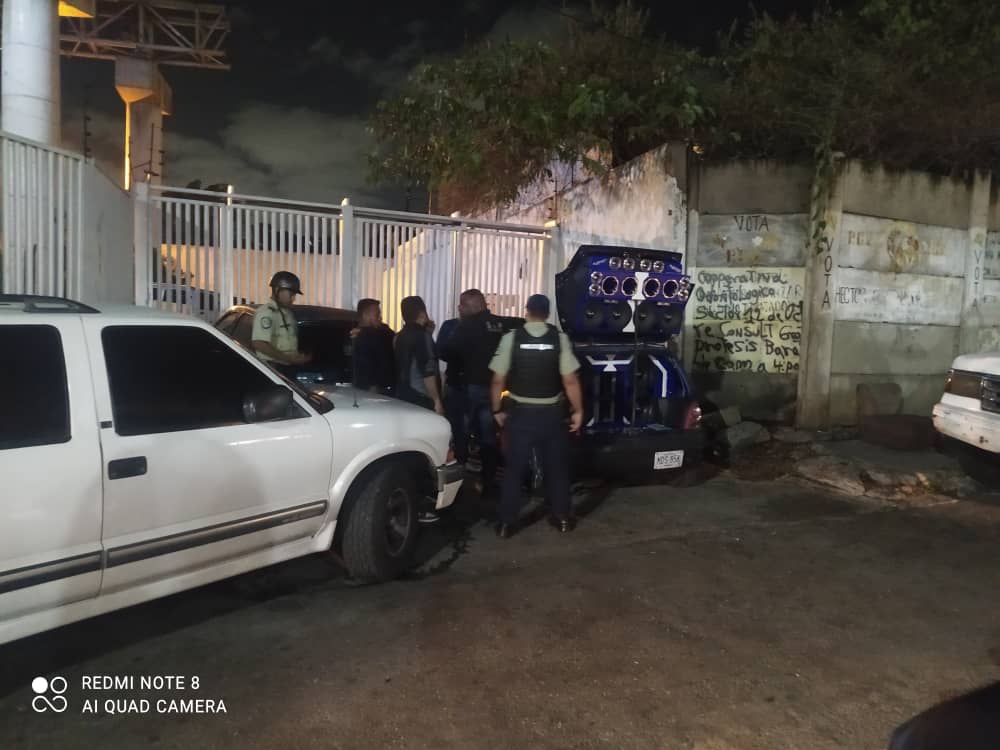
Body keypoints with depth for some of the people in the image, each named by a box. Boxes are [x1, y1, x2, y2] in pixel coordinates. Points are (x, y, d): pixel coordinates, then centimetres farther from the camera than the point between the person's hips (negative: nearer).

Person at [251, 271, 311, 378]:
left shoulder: (287, 312, 16)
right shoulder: (266, 312, -14)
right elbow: (259, 344, -24)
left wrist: (299, 356, 5)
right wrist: (289, 358, -20)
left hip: (288, 369, 9)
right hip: (272, 370, -9)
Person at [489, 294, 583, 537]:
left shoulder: (511, 338, -7)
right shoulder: (559, 339, -7)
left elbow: (498, 381, -7)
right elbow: (570, 381, -10)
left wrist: (497, 410, 6)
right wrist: (578, 411, 1)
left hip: (520, 412, 0)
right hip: (551, 413, 1)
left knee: (514, 468, 10)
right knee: (556, 466, 16)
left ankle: (507, 522, 14)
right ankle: (562, 518, 26)